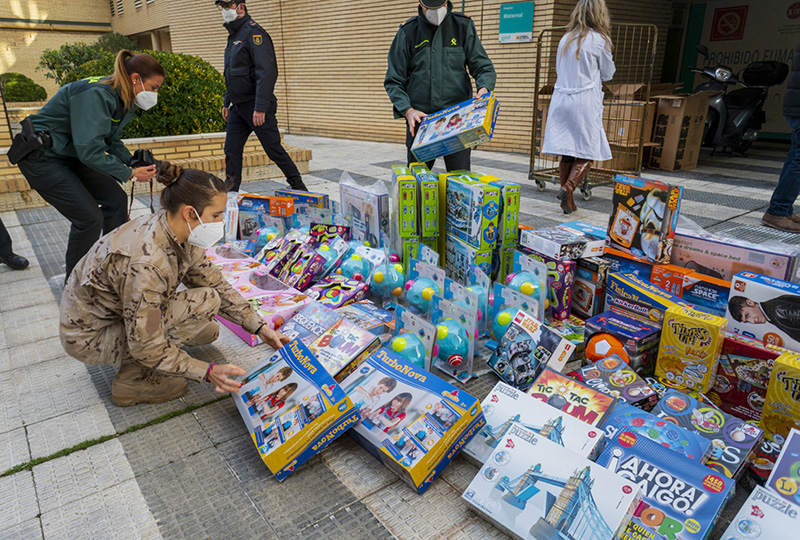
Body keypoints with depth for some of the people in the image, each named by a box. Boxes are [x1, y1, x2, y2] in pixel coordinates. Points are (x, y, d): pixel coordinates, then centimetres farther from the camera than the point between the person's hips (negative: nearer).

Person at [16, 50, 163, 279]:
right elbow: (90, 151, -32)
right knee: (89, 217, -15)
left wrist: (135, 164, -6)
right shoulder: (96, 95, -28)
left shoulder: (124, 101, 1)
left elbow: (112, 141, 9)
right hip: (41, 157, -9)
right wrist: (130, 174, -25)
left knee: (116, 199, 5)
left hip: (71, 155, 9)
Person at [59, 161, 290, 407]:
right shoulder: (145, 262, -37)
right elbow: (147, 347, -29)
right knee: (205, 301, -20)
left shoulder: (179, 234, -11)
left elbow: (216, 284, -3)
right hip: (90, 336, -8)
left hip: (126, 314, 8)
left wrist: (259, 327, -6)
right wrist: (206, 372, -28)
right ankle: (131, 382, -8)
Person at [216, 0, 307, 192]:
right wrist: (226, 103, 22)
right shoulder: (233, 35, 17)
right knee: (231, 150, 5)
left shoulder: (254, 33, -12)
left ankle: (299, 187, 14)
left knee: (274, 149, -1)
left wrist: (260, 108, -29)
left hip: (257, 106, -9)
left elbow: (266, 72, -23)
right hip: (238, 107, 9)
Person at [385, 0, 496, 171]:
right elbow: (393, 81, 5)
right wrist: (407, 110, -12)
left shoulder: (463, 26, 7)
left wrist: (484, 88, -15)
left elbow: (483, 66, 8)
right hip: (419, 118, 1)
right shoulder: (408, 31, 6)